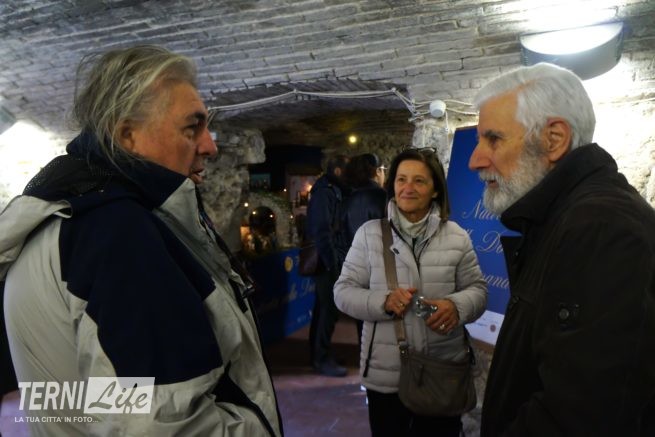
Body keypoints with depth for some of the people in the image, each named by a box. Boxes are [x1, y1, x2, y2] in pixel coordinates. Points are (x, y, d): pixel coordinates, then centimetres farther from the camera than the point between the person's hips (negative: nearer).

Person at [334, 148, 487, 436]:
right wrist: (383, 302, -21)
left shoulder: (456, 236, 0)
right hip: (385, 374, -1)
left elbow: (477, 290, 4)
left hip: (444, 373, 1)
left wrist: (456, 305, -19)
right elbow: (343, 291, -3)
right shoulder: (369, 233, -4)